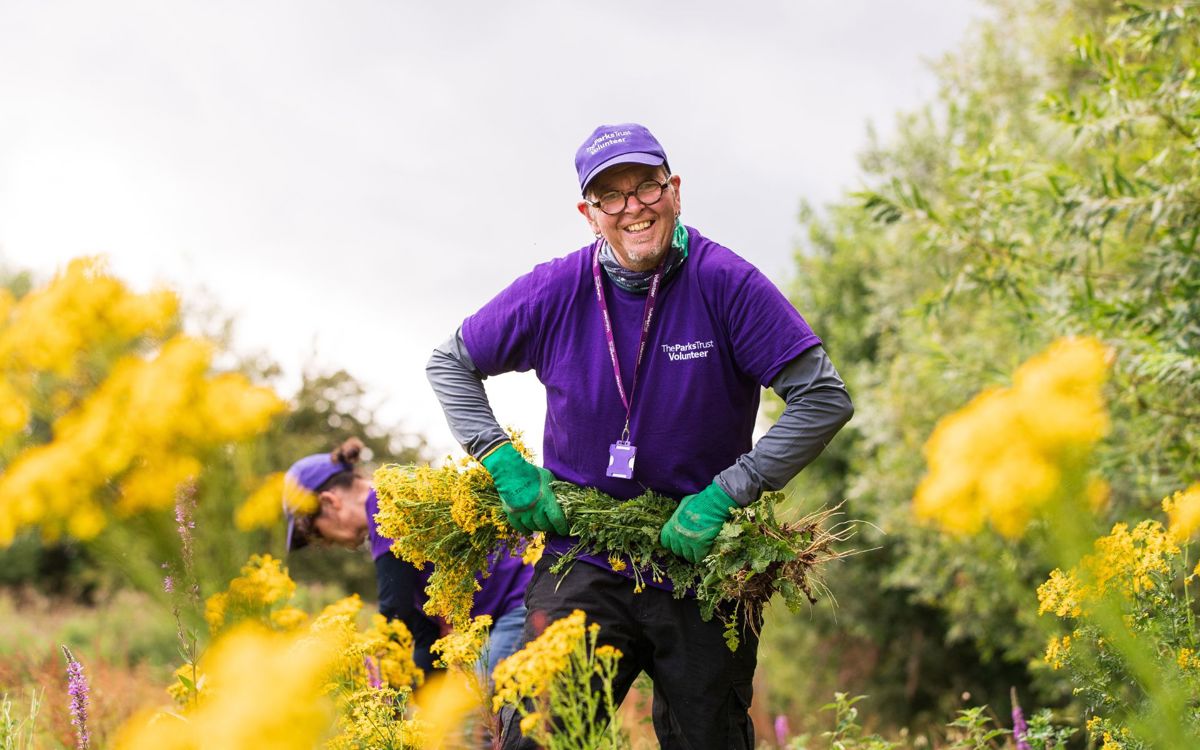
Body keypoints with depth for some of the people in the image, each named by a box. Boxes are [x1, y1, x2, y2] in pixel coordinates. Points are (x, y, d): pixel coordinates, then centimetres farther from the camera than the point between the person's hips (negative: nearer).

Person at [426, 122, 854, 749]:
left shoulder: (726, 284, -11)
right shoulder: (556, 290, -4)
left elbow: (825, 399, -13)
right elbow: (449, 363, 10)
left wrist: (724, 495, -18)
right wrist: (502, 461, -5)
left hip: (703, 568, 0)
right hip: (581, 560, 1)